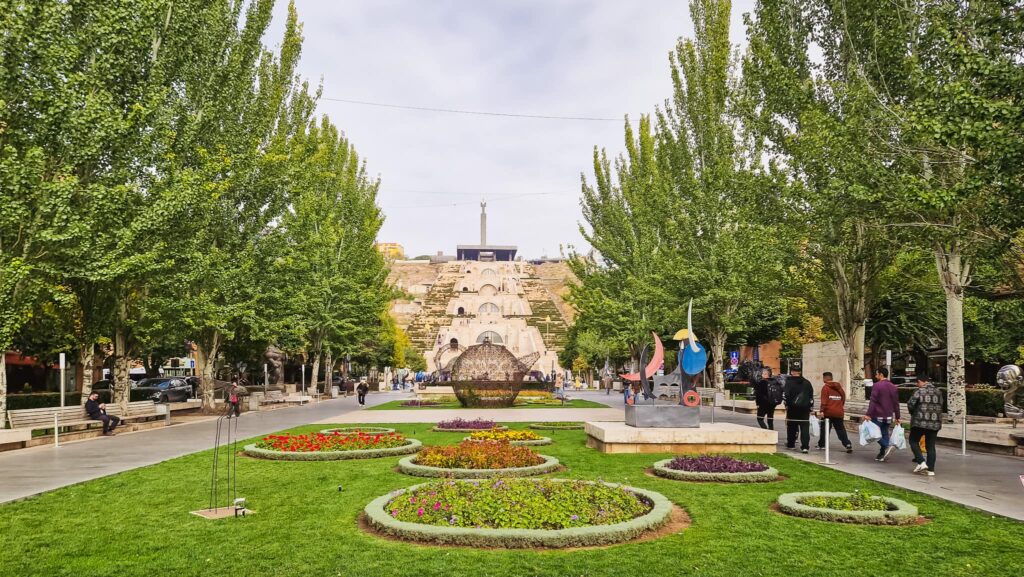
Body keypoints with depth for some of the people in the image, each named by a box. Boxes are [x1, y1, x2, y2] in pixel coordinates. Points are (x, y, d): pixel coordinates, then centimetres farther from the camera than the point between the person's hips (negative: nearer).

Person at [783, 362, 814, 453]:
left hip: (793, 408, -3)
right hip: (805, 409, 3)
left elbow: (786, 394, -13)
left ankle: (791, 444, 22)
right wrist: (810, 407, 17)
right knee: (805, 427, 0)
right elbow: (811, 396, 11)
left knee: (792, 427, 11)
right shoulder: (807, 382, 7)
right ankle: (805, 446, -9)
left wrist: (787, 404, 0)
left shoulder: (789, 382, -7)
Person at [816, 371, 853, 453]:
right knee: (840, 429, 9)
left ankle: (821, 444, 14)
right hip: (839, 412, 5)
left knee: (824, 429, 8)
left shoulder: (825, 387, -7)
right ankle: (848, 444, -3)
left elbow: (824, 401, -14)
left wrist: (821, 411, -15)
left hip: (828, 412, -5)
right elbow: (843, 398, 15)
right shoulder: (839, 387, 10)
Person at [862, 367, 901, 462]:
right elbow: (896, 403, 14)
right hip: (888, 416, 7)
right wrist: (897, 417, 18)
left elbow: (873, 401, -18)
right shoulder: (893, 387, 11)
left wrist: (868, 414, -20)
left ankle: (888, 446, -17)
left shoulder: (877, 385, -11)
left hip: (878, 415, -6)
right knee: (884, 434, 12)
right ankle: (882, 454, 10)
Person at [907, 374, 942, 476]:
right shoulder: (938, 392, 9)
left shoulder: (920, 391, -9)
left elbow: (910, 404, -12)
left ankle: (921, 462, -3)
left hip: (920, 422, -5)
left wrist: (913, 413, 8)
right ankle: (931, 469, 10)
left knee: (914, 441, 11)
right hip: (935, 422, 5)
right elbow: (940, 405, 13)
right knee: (931, 446, 10)